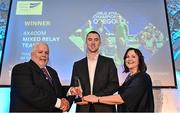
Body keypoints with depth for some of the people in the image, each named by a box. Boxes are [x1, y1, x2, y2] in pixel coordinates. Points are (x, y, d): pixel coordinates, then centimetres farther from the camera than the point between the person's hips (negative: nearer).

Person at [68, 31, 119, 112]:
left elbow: (114, 85, -5)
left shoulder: (109, 62, 2)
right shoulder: (77, 65, 8)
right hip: (83, 108, 2)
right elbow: (73, 86, 9)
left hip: (104, 108, -1)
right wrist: (73, 90, -14)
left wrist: (95, 97, -14)